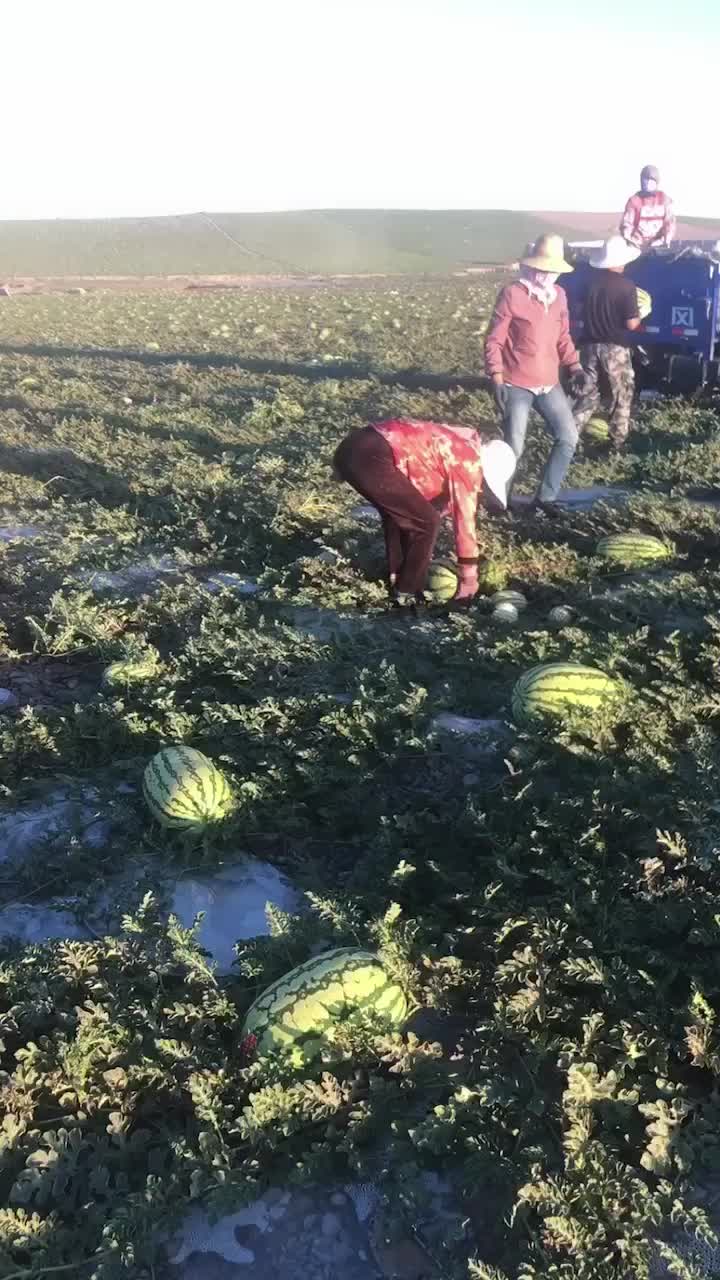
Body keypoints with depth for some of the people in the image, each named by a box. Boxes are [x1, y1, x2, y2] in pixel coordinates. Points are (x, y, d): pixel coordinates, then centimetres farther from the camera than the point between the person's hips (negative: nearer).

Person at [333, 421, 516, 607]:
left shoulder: (458, 448, 25)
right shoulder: (468, 462, -4)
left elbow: (436, 494, 33)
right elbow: (464, 518, -1)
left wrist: (423, 553, 39)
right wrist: (469, 575, 9)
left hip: (352, 448, 10)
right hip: (370, 457, -10)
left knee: (398, 510, 28)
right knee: (426, 522, 0)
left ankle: (396, 578, 33)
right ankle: (406, 593, 11)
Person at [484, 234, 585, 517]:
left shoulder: (559, 295, 10)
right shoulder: (512, 294, -9)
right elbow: (494, 340, -10)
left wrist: (575, 367, 5)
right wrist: (497, 377, -18)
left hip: (549, 385, 7)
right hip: (517, 386, -6)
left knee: (568, 438, 6)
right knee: (514, 448, -5)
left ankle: (546, 496, 19)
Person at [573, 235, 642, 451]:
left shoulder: (591, 280, 0)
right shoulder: (626, 286, -14)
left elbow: (583, 311, 13)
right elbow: (631, 324, -14)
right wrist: (639, 317, 6)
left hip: (591, 346, 4)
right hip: (615, 348, -4)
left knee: (588, 393, 15)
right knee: (621, 396, 11)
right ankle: (618, 441, 16)